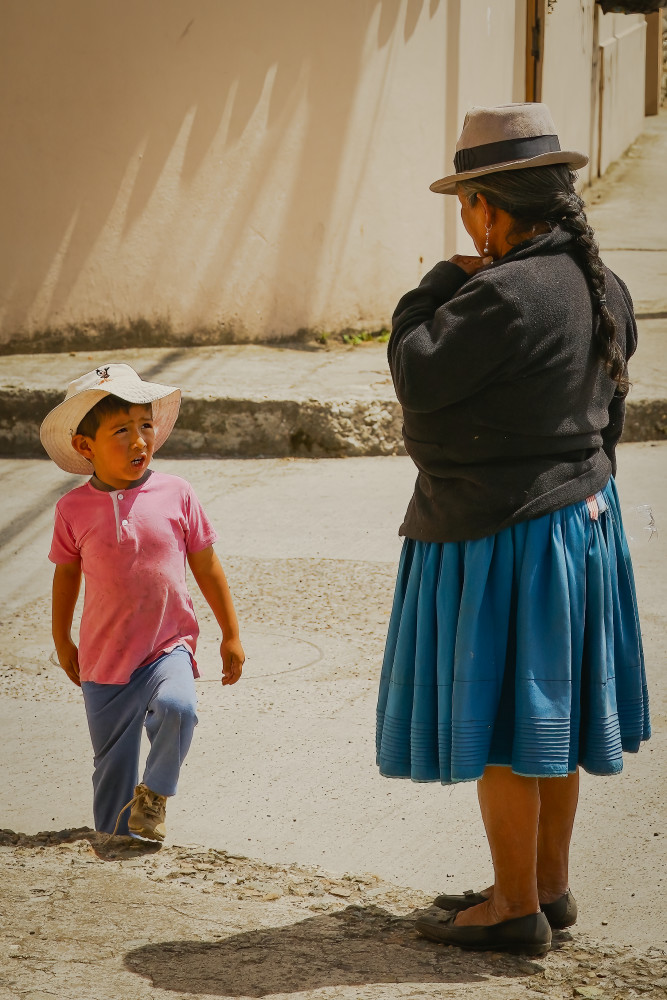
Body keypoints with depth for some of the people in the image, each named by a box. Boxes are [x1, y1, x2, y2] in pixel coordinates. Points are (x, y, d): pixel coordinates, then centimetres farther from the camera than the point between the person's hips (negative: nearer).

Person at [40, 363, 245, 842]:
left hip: (169, 646, -1)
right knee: (112, 769, 9)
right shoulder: (74, 508, -5)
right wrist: (62, 640, 18)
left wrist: (231, 635, 8)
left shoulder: (176, 495, -5)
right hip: (104, 659, 1)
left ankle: (155, 792, -5)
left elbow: (207, 565, 4)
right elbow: (66, 573, 10)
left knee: (176, 707, -31)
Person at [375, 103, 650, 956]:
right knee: (550, 711, 17)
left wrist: (439, 287, -6)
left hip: (498, 533, -9)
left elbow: (416, 376, -17)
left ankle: (516, 907, 10)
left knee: (499, 722, 1)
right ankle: (550, 886, 27)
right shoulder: (600, 286, 5)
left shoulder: (506, 295, -24)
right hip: (580, 516, 9)